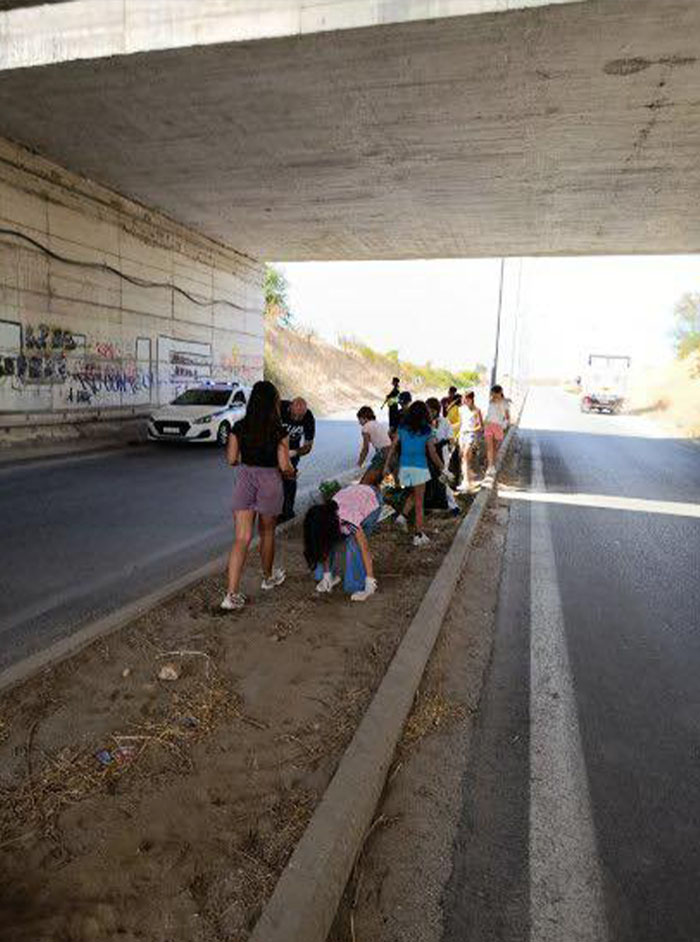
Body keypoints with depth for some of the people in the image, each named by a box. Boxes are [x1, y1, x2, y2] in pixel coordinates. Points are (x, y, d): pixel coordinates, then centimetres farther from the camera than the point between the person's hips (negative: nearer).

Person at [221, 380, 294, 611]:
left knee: (241, 539, 0)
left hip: (244, 480, 2)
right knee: (267, 533, 20)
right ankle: (268, 577, 40)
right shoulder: (279, 431, -11)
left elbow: (231, 459, 1)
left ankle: (232, 594, -7)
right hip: (269, 481, -2)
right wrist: (292, 472, 11)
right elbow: (284, 466, -11)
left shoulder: (239, 427, -3)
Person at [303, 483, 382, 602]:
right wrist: (326, 576, -9)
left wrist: (370, 584, -37)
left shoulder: (349, 519, -41)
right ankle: (333, 576, 9)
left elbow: (365, 549, -38)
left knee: (354, 543, -24)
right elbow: (323, 547, -12)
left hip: (372, 502, -5)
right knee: (330, 542, -11)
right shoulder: (324, 521, -24)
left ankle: (364, 587, -13)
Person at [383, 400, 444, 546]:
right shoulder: (426, 431, -7)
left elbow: (393, 447, 2)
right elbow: (433, 454, -6)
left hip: (404, 467, 4)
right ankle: (418, 535, 9)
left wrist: (386, 466, 8)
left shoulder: (402, 428, 2)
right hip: (419, 468, -4)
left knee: (414, 495, 26)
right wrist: (441, 467, 10)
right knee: (419, 502, 5)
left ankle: (403, 516, 7)